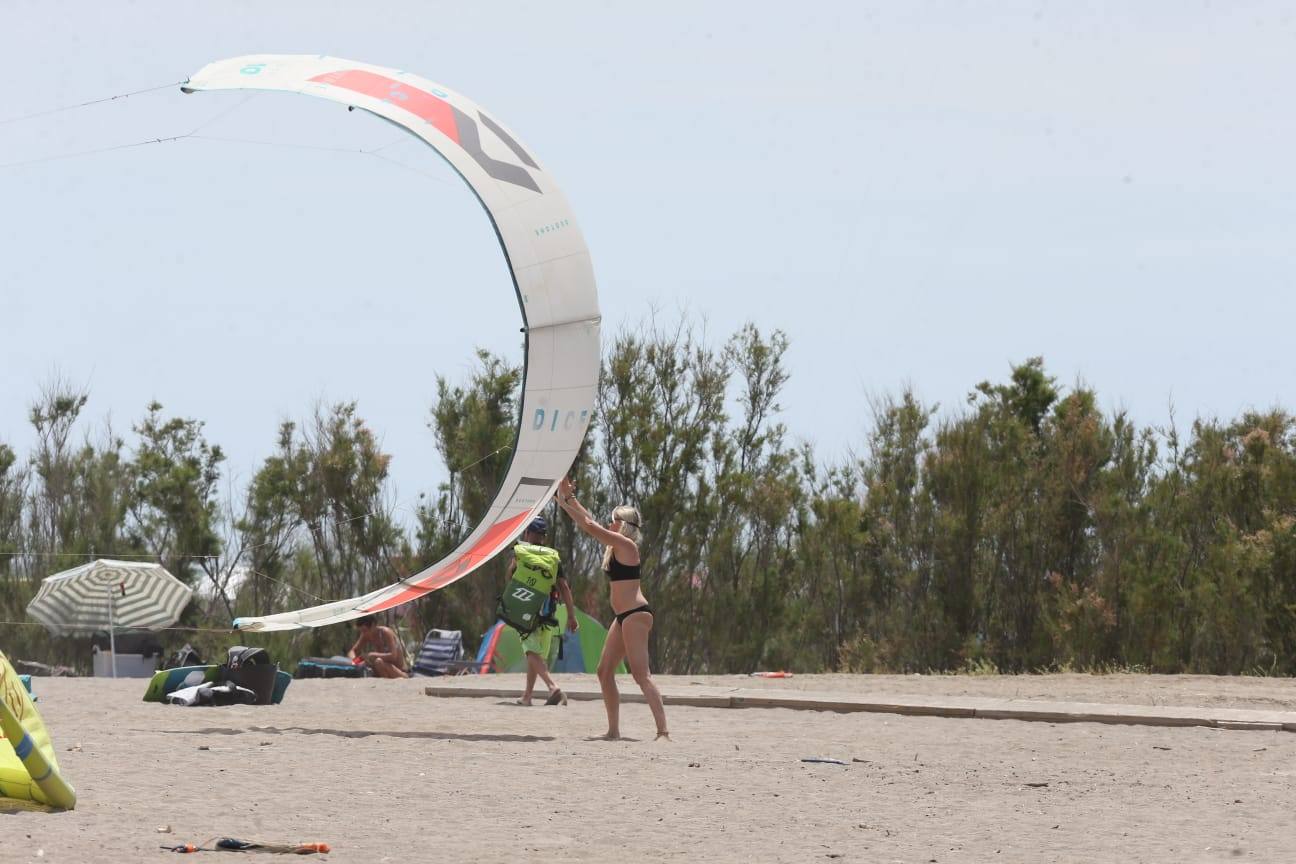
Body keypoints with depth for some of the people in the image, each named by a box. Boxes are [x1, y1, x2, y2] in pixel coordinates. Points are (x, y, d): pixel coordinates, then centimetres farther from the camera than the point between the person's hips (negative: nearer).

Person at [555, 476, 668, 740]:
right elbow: (591, 524, 25)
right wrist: (570, 498, 23)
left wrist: (566, 504, -3)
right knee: (605, 672, 11)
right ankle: (613, 730, 15)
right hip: (624, 616, 10)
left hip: (635, 614, -10)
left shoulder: (625, 544, -9)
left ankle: (663, 731, -21)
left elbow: (590, 526, -11)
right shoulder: (616, 546, 16)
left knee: (641, 675, -16)